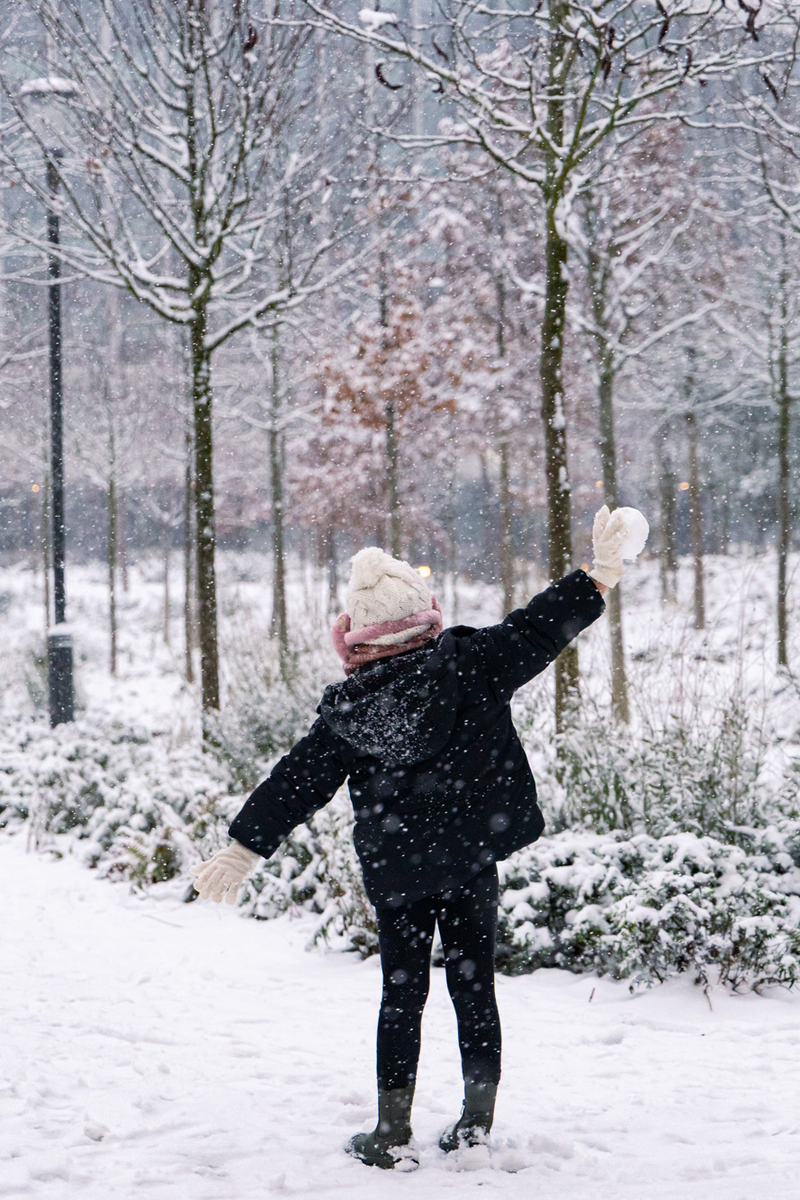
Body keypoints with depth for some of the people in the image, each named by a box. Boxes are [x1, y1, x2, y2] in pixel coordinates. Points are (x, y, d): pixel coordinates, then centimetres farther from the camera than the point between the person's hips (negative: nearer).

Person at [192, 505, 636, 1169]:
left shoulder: (344, 710, -5)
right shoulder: (468, 664, -9)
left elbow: (297, 782, 0)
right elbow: (537, 632, -6)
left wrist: (247, 846, 8)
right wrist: (600, 573, 4)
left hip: (394, 869, 0)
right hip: (470, 859, 0)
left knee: (403, 994, 9)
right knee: (473, 984, 10)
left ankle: (393, 1132, 9)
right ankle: (477, 1118, 17)